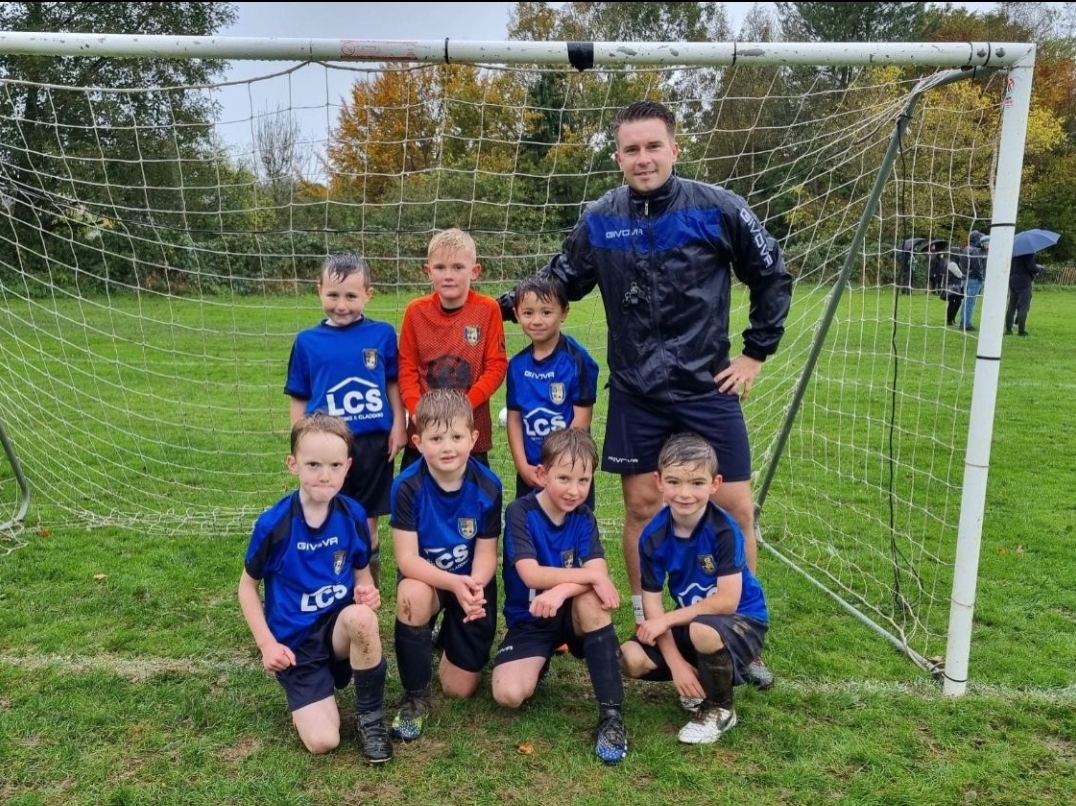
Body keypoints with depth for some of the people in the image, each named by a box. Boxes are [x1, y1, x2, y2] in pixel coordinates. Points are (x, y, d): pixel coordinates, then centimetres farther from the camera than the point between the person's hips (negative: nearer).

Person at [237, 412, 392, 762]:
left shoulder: (353, 515, -7)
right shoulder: (273, 523, -14)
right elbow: (248, 586, 0)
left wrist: (368, 593, -16)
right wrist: (267, 644, -8)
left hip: (340, 628, 2)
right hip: (295, 643, -2)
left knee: (362, 617, -36)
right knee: (323, 742, -17)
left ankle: (370, 715, -11)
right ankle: (308, 688, 19)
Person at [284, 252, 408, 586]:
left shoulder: (383, 334, -2)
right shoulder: (307, 341, -1)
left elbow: (393, 383, 7)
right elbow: (299, 399, 4)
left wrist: (398, 426, 1)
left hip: (374, 442, 0)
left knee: (367, 519, 13)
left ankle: (370, 579, 30)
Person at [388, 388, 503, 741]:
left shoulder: (488, 487, -20)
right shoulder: (407, 487, -24)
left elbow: (486, 554, -15)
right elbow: (406, 559, -25)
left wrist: (474, 587, -38)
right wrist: (454, 583, -41)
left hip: (473, 585, 1)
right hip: (425, 578, -1)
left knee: (460, 690, 3)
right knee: (412, 594, -39)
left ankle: (450, 636, 39)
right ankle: (415, 696, -14)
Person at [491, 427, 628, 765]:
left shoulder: (583, 517, -4)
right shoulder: (520, 512, -14)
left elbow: (597, 576, -18)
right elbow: (531, 574, -25)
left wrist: (561, 590, -37)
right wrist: (592, 576, -28)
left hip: (572, 615, 2)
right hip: (529, 621, -2)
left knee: (591, 599, -33)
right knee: (509, 694, -25)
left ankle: (611, 715, -27)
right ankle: (542, 659, 11)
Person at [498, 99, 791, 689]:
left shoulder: (718, 210, -7)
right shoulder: (599, 221, 0)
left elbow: (773, 278, 4)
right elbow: (559, 282, 13)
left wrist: (756, 352, 2)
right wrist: (499, 306, 2)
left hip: (708, 388, -1)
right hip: (635, 394, 2)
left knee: (735, 508, 1)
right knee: (641, 506, 7)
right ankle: (647, 625, 25)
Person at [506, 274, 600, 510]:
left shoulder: (577, 360, -11)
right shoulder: (517, 365, 3)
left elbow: (581, 420, -11)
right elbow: (514, 418, 5)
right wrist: (523, 466, -4)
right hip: (529, 473, 4)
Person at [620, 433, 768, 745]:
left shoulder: (724, 530, -23)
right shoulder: (653, 537, -11)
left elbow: (727, 601, -26)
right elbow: (652, 602, -10)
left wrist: (668, 620, -22)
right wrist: (676, 662, -18)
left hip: (741, 622, -4)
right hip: (689, 620, 5)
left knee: (702, 630, -37)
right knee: (631, 659, -15)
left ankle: (719, 710, -6)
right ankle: (703, 676, 12)